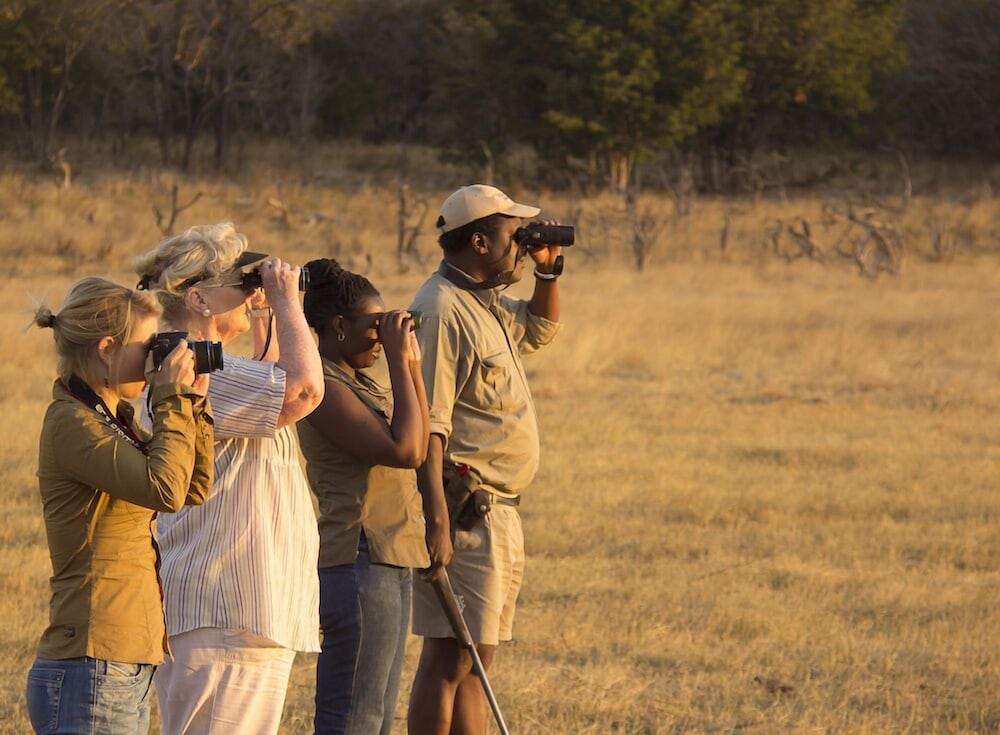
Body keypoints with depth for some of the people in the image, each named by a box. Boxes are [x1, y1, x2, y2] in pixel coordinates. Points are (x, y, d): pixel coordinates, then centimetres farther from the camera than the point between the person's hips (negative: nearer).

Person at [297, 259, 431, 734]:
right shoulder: (326, 389, -15)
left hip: (388, 564, 11)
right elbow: (403, 450, -23)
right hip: (358, 565, -11)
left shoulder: (361, 383, 16)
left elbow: (418, 447, 16)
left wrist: (412, 364, 11)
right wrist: (399, 361, -16)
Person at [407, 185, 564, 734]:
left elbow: (539, 329, 38)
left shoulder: (487, 305, 15)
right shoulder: (441, 309, -15)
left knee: (472, 659, 12)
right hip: (463, 516, -10)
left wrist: (547, 272, 19)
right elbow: (426, 425, -22)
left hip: (497, 516, 10)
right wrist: (436, 522, -28)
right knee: (450, 658, -11)